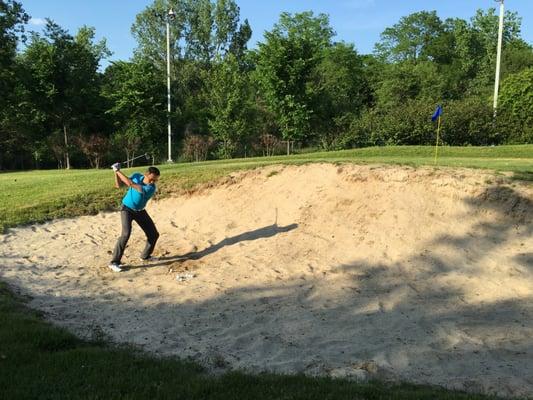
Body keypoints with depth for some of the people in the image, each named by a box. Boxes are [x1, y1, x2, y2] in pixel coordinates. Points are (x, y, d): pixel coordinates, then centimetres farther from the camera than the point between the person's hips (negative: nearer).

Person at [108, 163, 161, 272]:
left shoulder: (151, 188, -25)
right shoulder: (137, 176, -16)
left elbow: (130, 183, -34)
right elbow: (119, 185, -8)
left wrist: (118, 171, -30)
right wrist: (116, 172, -23)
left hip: (140, 211, 2)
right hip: (127, 209, -2)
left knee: (154, 234, 4)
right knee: (126, 233, -23)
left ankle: (145, 256, 30)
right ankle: (114, 262, -19)